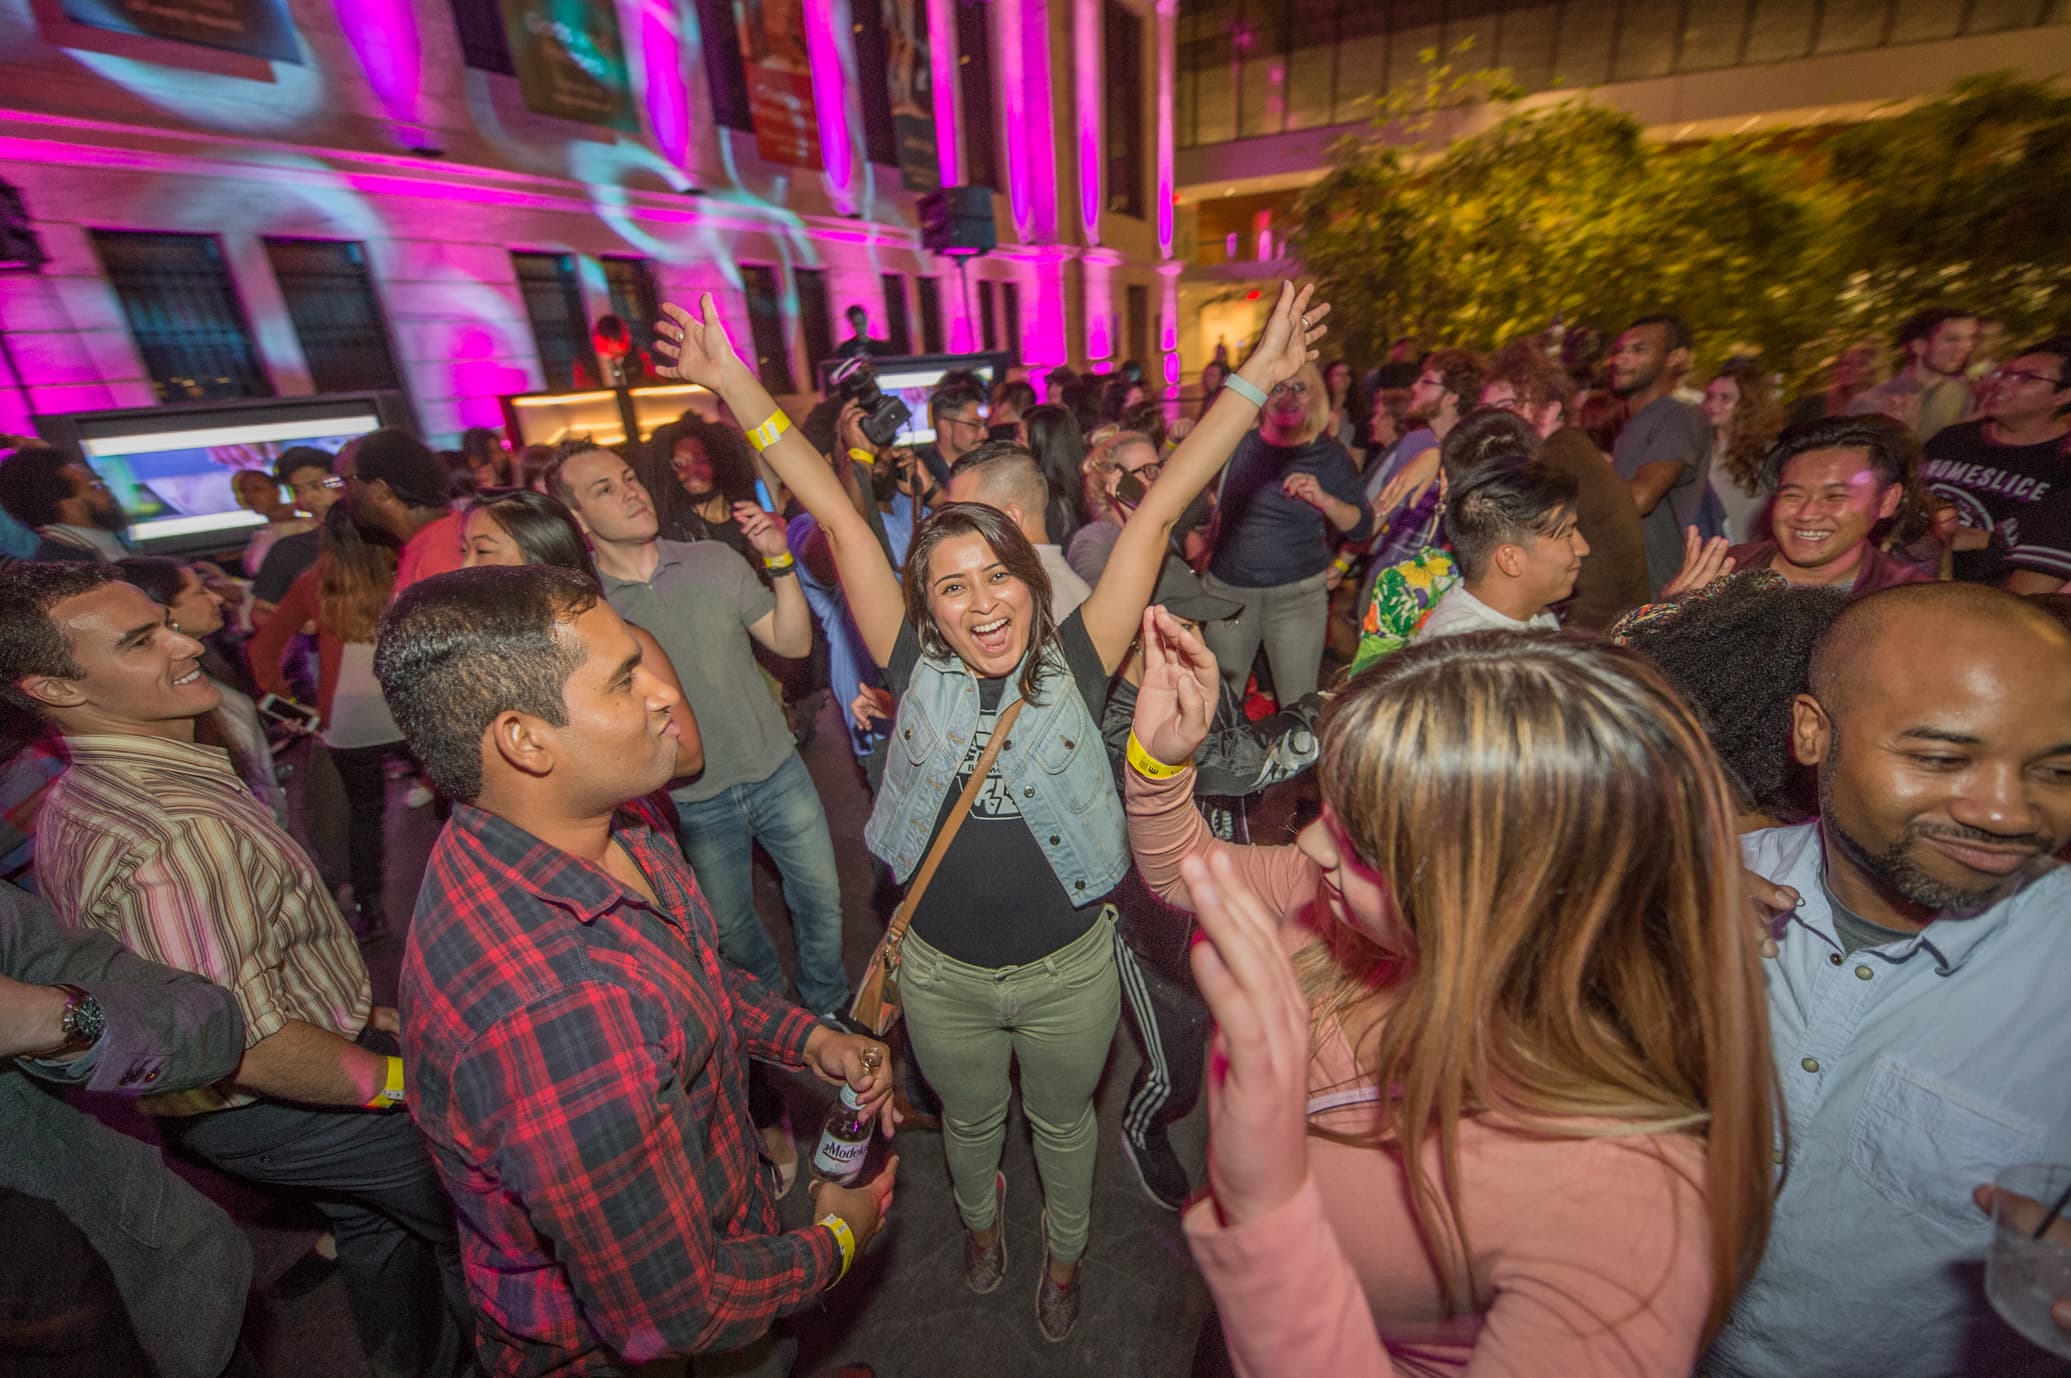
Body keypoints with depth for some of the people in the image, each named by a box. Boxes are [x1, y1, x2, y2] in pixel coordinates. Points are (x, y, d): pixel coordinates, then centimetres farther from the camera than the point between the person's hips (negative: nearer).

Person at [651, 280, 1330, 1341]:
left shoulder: (1075, 668, -17)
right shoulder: (916, 674, -15)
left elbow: (1159, 512, -19)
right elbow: (837, 518, -16)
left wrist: (1260, 375, -18)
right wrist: (733, 384, -12)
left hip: (1070, 969, 0)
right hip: (941, 974, 1)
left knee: (1062, 1124, 28)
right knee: (970, 1121, 30)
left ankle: (1064, 1250, 60)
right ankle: (978, 1219, 65)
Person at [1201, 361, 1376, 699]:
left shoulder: (1328, 454, -1)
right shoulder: (1240, 443, 5)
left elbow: (1361, 527, -5)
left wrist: (1323, 499, -21)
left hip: (1297, 594, -2)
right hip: (1226, 588, 2)